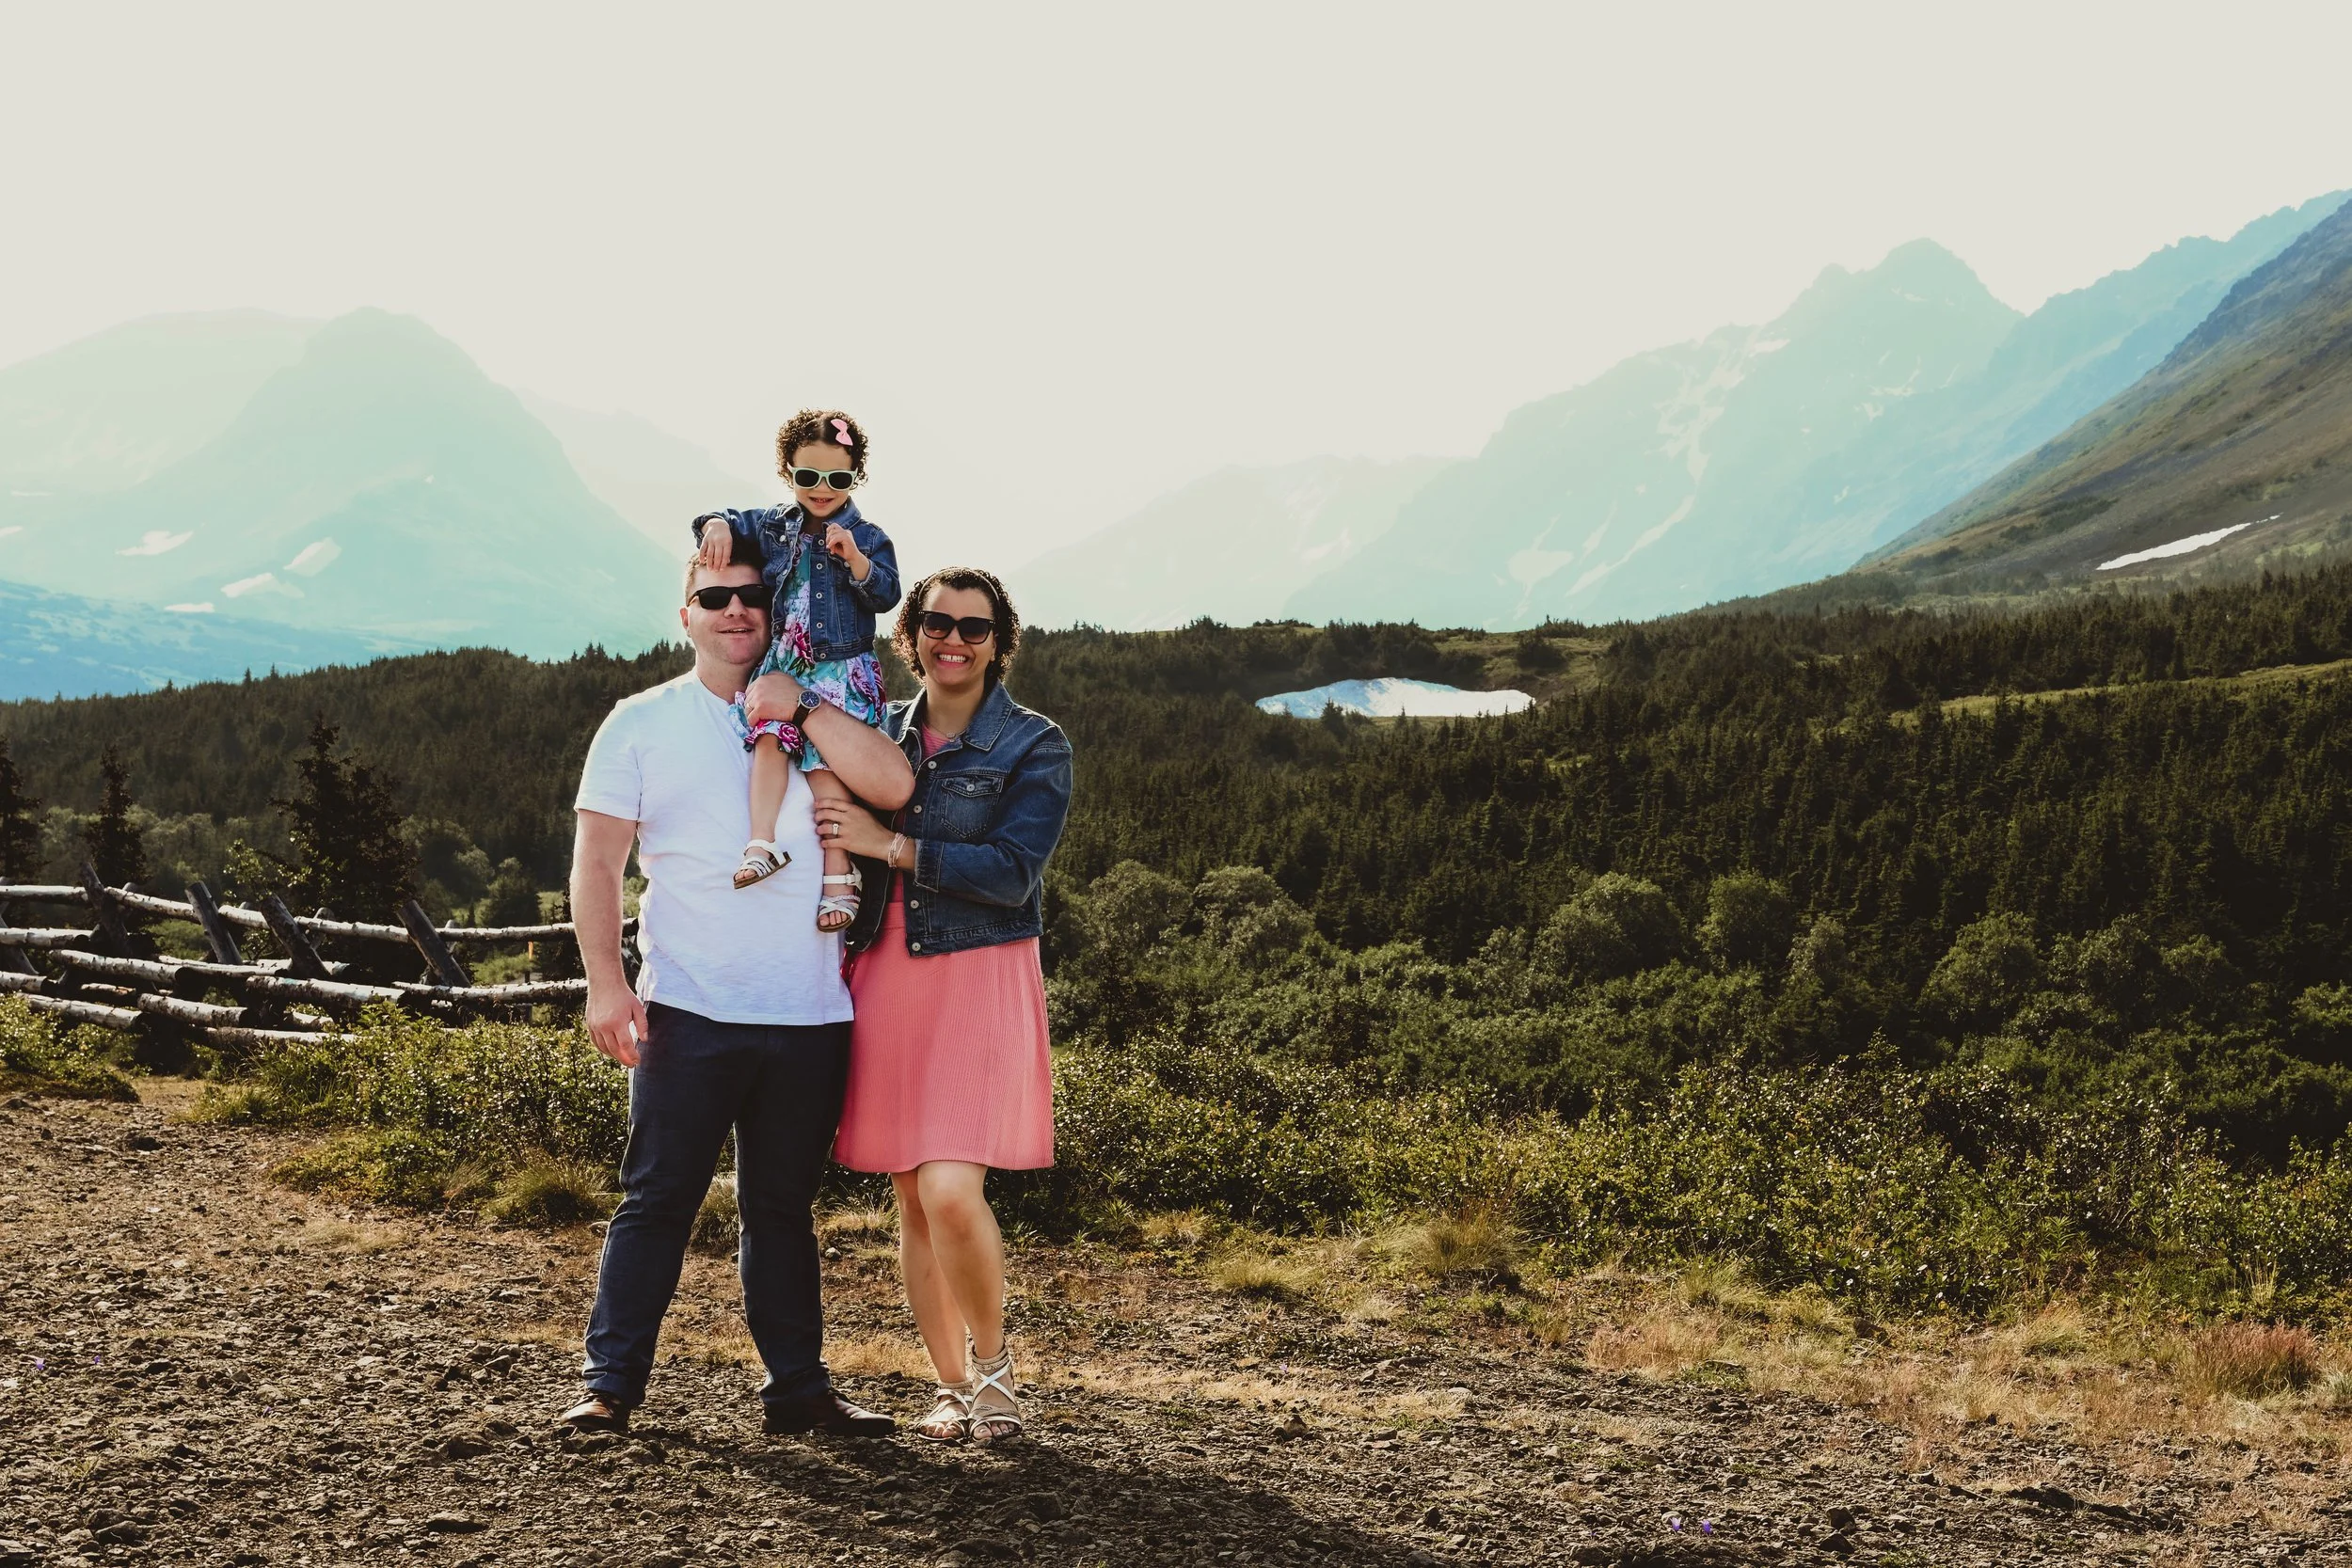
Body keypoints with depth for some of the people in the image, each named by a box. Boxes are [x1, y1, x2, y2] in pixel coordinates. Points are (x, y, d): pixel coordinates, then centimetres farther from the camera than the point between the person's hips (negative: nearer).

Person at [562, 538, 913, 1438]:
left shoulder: (814, 721, 11)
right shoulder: (641, 724, 6)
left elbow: (894, 786, -7)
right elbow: (597, 862, 1)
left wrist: (801, 708, -11)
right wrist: (606, 982, -9)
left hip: (810, 1016, 2)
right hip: (688, 1011, -2)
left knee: (784, 1208, 12)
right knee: (657, 1201, -1)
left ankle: (797, 1386, 20)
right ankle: (611, 1385, 6)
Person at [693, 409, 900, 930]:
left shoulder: (867, 538, 3)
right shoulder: (773, 526, 12)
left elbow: (886, 595, -6)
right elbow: (731, 523, 20)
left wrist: (855, 559, -21)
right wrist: (717, 526, -4)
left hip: (844, 670, -3)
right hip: (784, 662, 3)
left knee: (826, 763, -12)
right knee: (770, 738, -21)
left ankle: (839, 875, -12)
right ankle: (763, 842, -26)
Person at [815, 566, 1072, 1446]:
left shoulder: (1033, 746, -1)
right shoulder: (880, 734, 12)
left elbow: (1012, 870, -13)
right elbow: (846, 855, 24)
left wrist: (891, 845, -14)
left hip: (979, 981, -4)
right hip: (885, 978, 5)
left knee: (951, 1192, -18)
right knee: (912, 1199, 7)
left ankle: (993, 1364, 6)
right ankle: (953, 1388, 21)